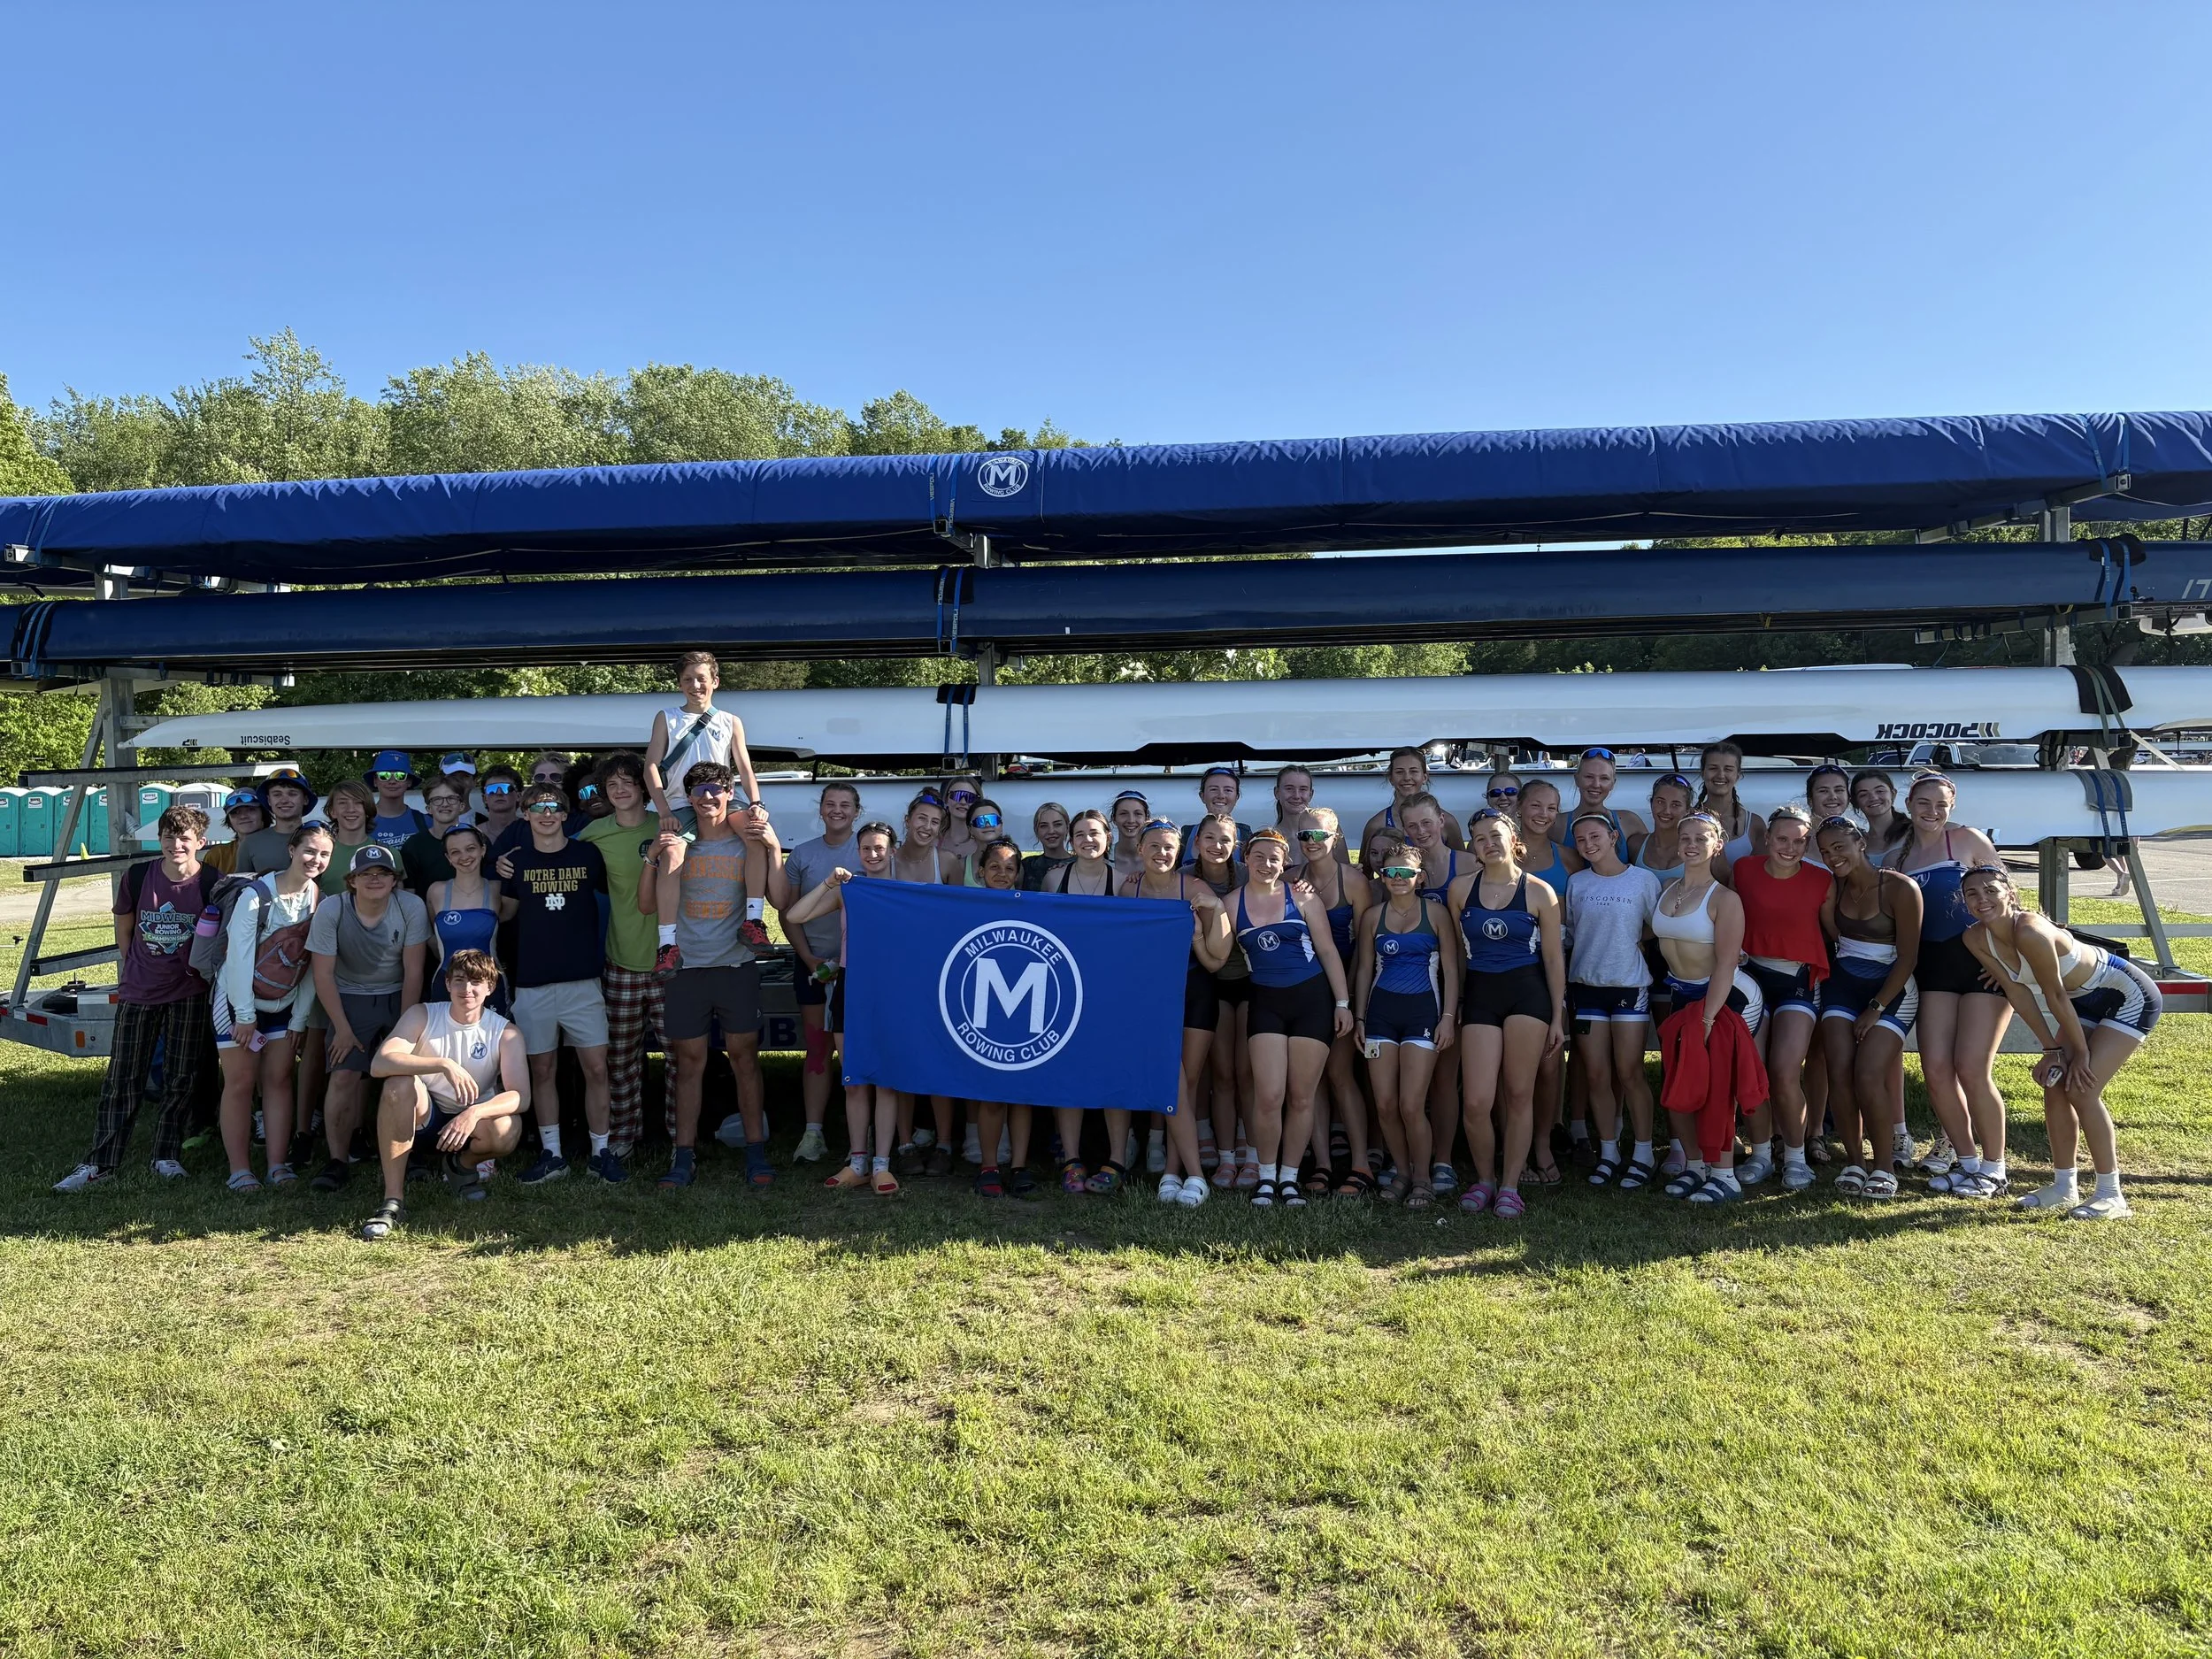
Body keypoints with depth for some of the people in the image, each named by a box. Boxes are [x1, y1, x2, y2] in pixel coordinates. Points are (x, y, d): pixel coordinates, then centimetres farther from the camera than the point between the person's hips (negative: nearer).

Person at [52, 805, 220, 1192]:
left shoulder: (212, 884, -11)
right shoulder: (137, 877, -7)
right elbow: (124, 930, 8)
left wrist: (197, 970, 4)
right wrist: (133, 970, 12)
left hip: (189, 994, -1)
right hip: (138, 993, 1)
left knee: (181, 1079, 7)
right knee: (122, 1079, 4)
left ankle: (167, 1155, 20)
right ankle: (99, 1163, 11)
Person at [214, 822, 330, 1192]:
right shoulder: (257, 895, -21)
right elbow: (239, 956, -18)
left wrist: (300, 1017, 0)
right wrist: (245, 1015, -16)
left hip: (284, 1003, 4)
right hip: (238, 1000, -4)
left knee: (279, 1079, 4)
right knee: (240, 1082, -1)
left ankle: (278, 1165, 9)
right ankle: (240, 1170, 4)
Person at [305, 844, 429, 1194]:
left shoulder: (412, 908, -17)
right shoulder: (330, 911, -17)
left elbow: (413, 971, -11)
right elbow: (323, 974, -12)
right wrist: (342, 1029, -12)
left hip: (399, 998, 1)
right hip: (350, 998, 0)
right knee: (343, 1075, -12)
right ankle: (337, 1161, -4)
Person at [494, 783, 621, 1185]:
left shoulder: (589, 854, 2)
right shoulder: (515, 860, 5)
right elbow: (505, 914, 13)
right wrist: (500, 879, -3)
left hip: (582, 980, -1)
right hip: (532, 982, 1)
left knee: (596, 1067, -3)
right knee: (541, 1070, 7)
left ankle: (601, 1152, 8)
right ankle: (551, 1154, 18)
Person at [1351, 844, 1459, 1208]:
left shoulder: (1435, 912, 1)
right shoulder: (1372, 915, 8)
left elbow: (1451, 969, 2)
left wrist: (1449, 1017, -5)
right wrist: (1359, 1018, 9)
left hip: (1422, 1010, -3)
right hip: (1381, 1010, 3)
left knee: (1411, 1106, -9)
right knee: (1384, 1105, 1)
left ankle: (1422, 1180, 9)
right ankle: (1401, 1171, 20)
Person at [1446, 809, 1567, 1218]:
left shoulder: (1539, 892, 0)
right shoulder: (1461, 889, 4)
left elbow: (1553, 956, 4)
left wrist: (1558, 1016, 3)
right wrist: (1453, 1007, 10)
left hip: (1528, 992, -1)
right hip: (1479, 993, 1)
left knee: (1519, 1095, 3)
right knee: (1477, 1101, -5)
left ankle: (1510, 1185, 15)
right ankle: (1484, 1178, 18)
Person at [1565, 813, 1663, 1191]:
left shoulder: (1643, 879, -2)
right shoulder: (1576, 883, 7)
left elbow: (1656, 928, 3)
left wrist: (1628, 945, -6)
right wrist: (1595, 952, 3)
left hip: (1630, 986, -3)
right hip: (1586, 986, 3)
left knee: (1629, 1073, -3)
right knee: (1597, 1075, 4)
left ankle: (1643, 1154, 9)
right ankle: (1608, 1152, 14)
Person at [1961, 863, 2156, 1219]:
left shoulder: (2030, 931, -34)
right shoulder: (1976, 939, -12)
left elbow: (2056, 996, -24)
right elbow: (2017, 993, -4)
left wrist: (2081, 1052, -14)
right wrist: (2052, 1048, -3)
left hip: (2131, 997, -8)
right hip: (2086, 1002, 8)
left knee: (2081, 1088, -13)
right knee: (2055, 1086, 4)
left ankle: (2111, 1195, -1)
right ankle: (2064, 1186, 17)